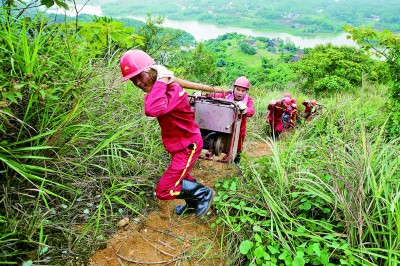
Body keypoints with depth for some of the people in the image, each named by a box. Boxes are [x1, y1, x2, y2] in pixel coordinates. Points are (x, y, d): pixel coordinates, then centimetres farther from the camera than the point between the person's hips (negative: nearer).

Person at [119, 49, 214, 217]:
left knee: (164, 191, -7)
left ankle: (204, 193, 11)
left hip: (188, 145, -10)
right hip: (179, 144, 10)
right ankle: (194, 204, 54)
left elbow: (152, 110, -49)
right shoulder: (160, 90, -1)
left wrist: (161, 81, -39)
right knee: (180, 177, 29)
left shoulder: (172, 90, -29)